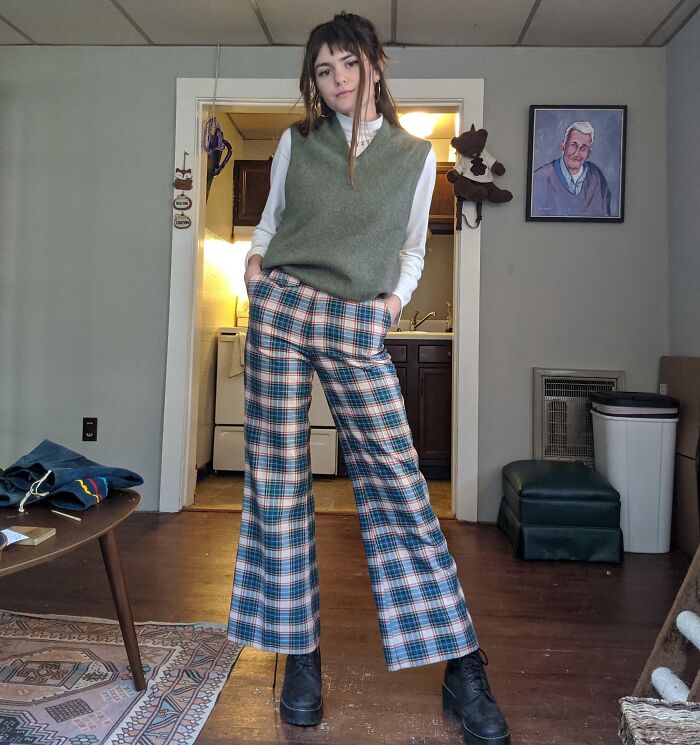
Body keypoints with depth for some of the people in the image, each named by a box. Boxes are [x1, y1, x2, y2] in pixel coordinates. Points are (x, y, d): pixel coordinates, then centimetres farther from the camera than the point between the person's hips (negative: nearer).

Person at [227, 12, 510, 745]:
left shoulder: (415, 155, 10)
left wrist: (397, 297, 2)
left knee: (399, 488, -5)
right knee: (277, 485, 1)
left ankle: (462, 667, 8)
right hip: (280, 311, 2)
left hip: (358, 329, -1)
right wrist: (254, 259, 5)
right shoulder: (295, 142, 12)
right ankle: (300, 653, 18)